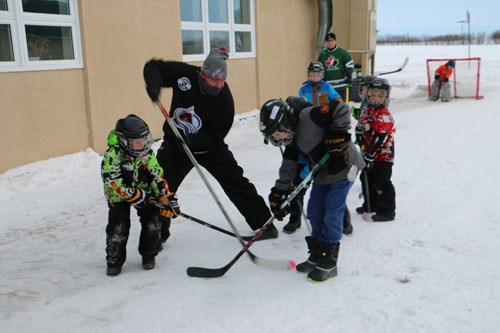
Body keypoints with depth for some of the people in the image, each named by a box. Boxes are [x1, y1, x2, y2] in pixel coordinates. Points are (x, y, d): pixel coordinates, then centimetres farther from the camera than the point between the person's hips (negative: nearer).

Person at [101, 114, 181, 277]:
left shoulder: (147, 153, -8)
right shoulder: (112, 156, -24)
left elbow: (157, 176, -5)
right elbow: (115, 183, -26)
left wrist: (167, 198, -13)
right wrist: (138, 196, -28)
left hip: (144, 191, 4)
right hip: (119, 195, -4)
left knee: (153, 220, -9)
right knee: (118, 227, -12)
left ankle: (149, 255, 15)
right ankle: (114, 261, 11)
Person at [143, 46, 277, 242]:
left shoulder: (224, 97, -20)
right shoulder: (183, 74, -17)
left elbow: (217, 133, -20)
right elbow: (154, 67, -5)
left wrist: (195, 141, -38)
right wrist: (154, 84, -27)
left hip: (209, 145, -1)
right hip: (175, 142, 2)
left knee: (237, 183, -4)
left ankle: (264, 224, 10)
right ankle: (158, 234, 20)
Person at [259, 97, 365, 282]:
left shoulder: (308, 116, -26)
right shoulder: (292, 138, 2)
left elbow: (341, 108, -31)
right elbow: (288, 166, 6)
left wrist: (338, 134, -28)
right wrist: (279, 192, 2)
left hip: (343, 166, -9)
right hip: (323, 172, 9)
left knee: (331, 216, -6)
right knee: (314, 213, 12)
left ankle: (328, 263, 7)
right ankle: (317, 256, 26)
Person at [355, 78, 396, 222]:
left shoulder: (384, 116, -21)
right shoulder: (367, 110, 6)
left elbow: (378, 139, -24)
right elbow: (359, 128, 12)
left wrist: (369, 154, -22)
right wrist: (362, 144, 0)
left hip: (383, 155, -9)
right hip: (369, 153, 9)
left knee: (381, 183, -4)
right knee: (367, 179, 19)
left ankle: (387, 211, 8)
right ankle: (370, 205, 36)